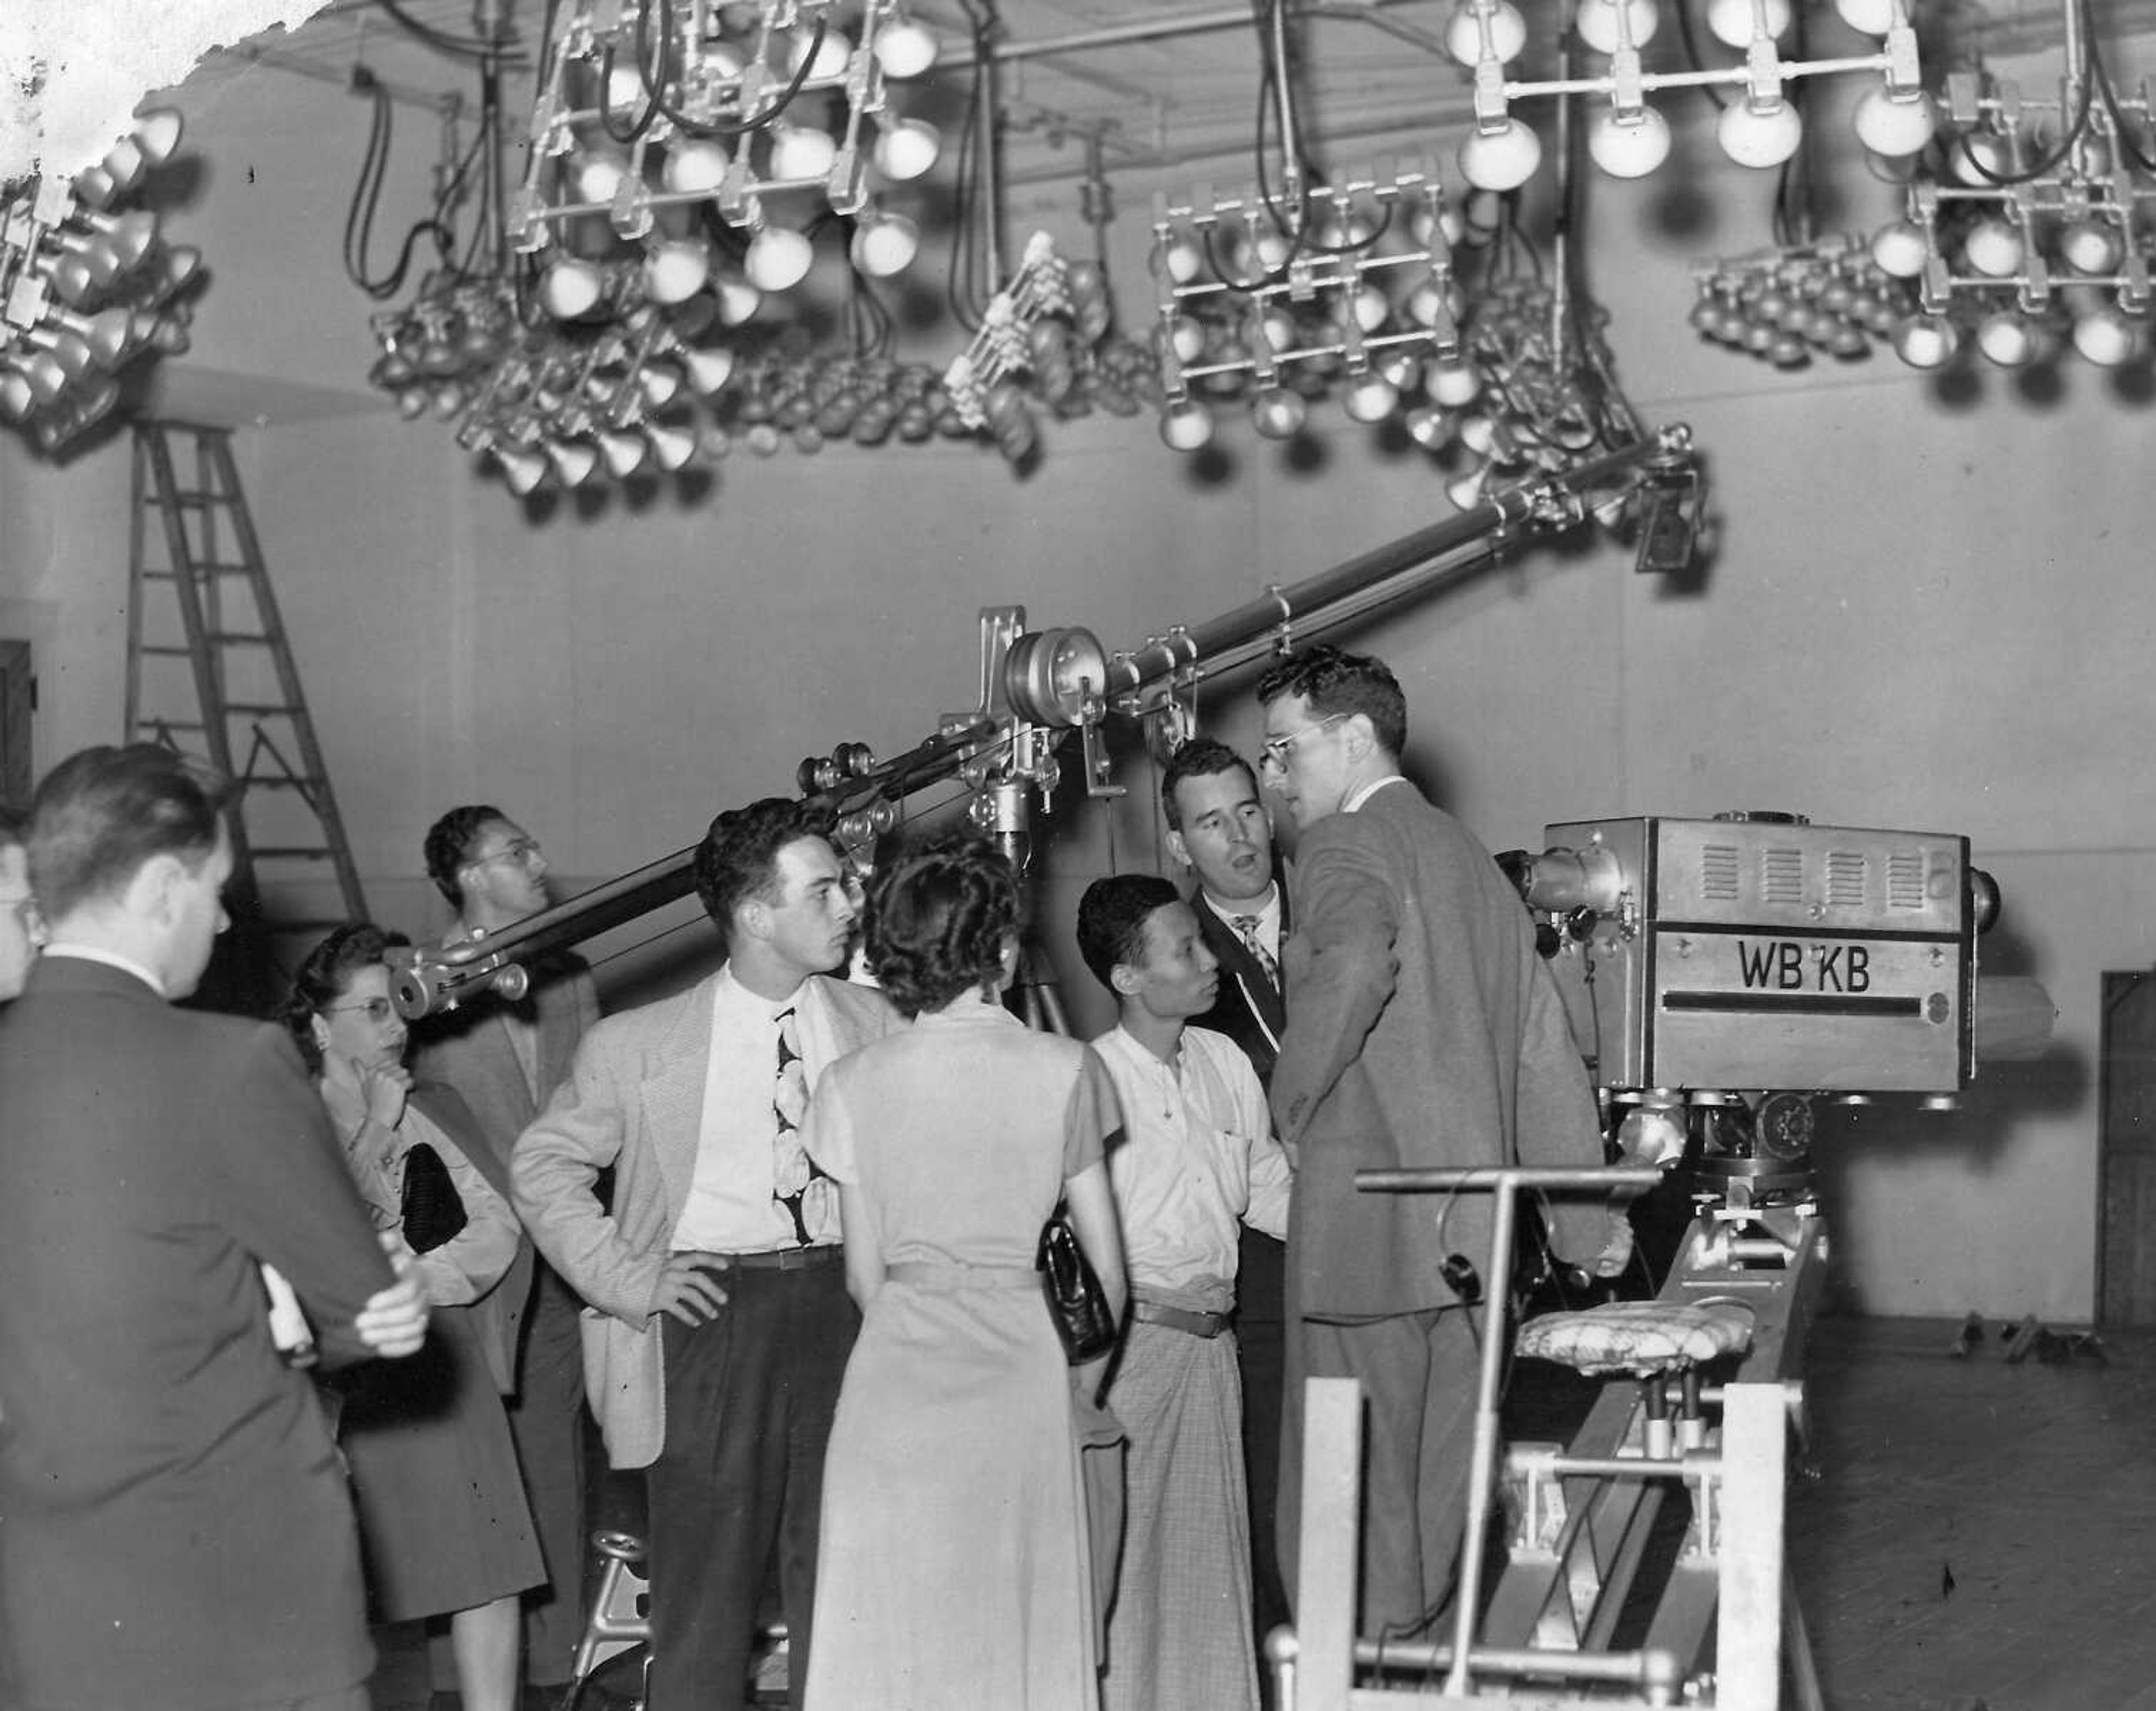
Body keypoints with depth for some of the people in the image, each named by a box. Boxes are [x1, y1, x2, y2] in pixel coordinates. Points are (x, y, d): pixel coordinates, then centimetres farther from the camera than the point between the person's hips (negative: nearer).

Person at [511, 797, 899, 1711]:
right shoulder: (638, 1045, 1)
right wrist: (625, 1278, -1)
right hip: (712, 1310, -2)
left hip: (847, 1306, 2)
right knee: (704, 1581, 0)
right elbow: (542, 1167, 8)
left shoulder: (873, 1024, 9)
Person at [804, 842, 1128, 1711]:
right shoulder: (1063, 1068, -3)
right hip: (1025, 1365, 0)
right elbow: (1107, 1264, 2)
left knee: (893, 1632, 6)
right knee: (1026, 1625, 8)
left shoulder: (855, 1082, -1)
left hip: (898, 1369, 0)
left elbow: (863, 1273, 3)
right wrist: (1084, 1371, 18)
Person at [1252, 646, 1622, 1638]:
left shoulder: (1343, 849, -7)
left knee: (1353, 1490, -2)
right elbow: (1545, 1050, 20)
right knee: (1439, 1494, 13)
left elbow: (1353, 968, -31)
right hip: (1468, 1229, 8)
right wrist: (1584, 1220, 23)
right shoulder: (1471, 858, 19)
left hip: (1363, 1222, -8)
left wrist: (1293, 1100, -16)